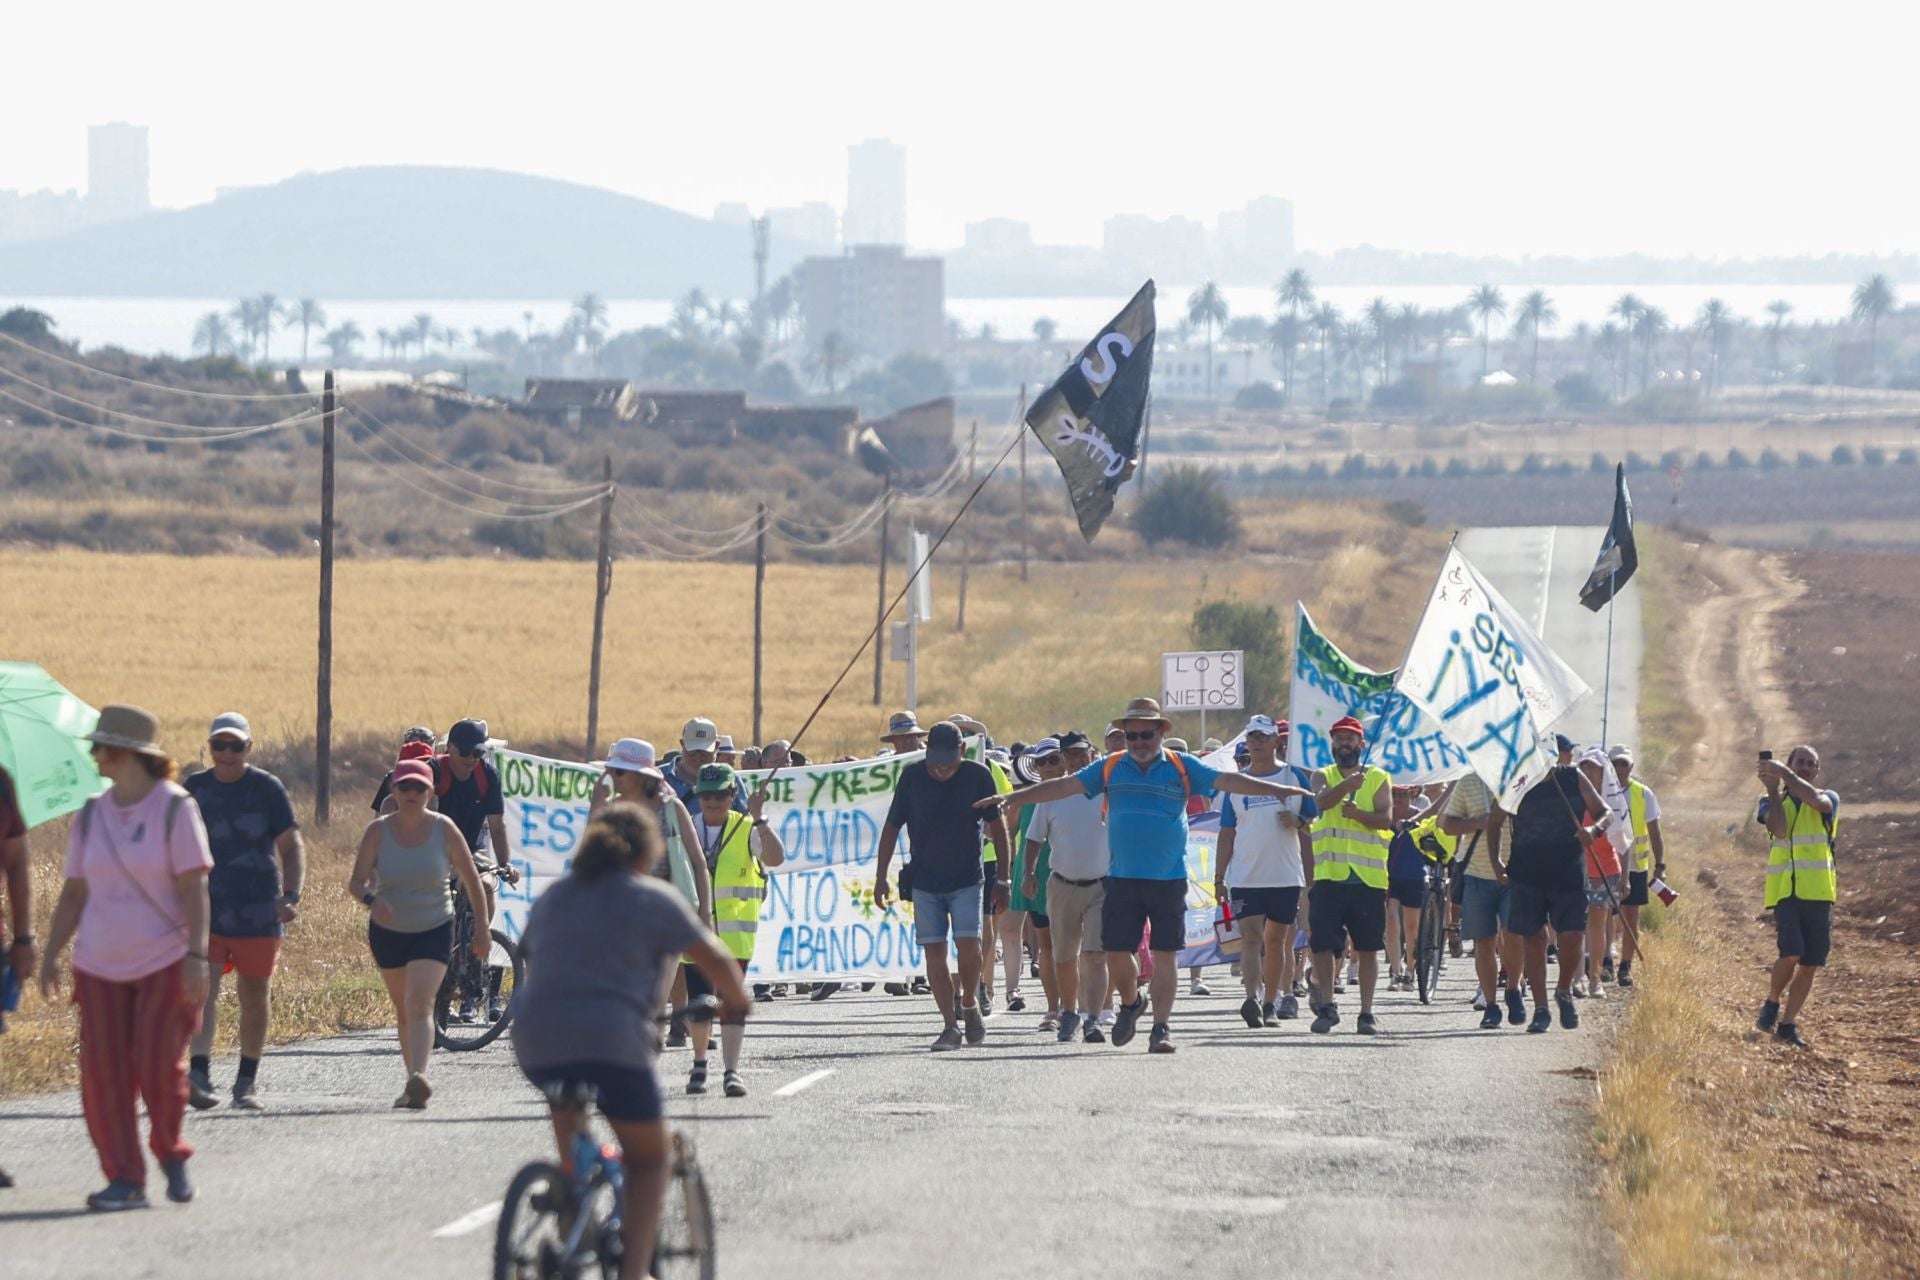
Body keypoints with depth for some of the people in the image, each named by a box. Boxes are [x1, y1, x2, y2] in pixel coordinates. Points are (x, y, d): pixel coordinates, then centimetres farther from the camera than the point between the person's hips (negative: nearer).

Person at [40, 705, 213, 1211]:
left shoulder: (175, 809, -6)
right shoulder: (91, 817, 7)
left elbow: (193, 888, -10)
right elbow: (74, 892, 10)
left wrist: (196, 955, -18)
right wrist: (51, 955, 3)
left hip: (165, 961, -4)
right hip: (101, 965, 4)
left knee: (157, 1066, -10)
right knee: (103, 1073, -5)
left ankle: (171, 1153, 16)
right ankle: (124, 1180, -2)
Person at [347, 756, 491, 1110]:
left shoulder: (444, 829, -11)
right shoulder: (378, 831, -9)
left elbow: (471, 880, -1)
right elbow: (355, 882, -15)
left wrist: (482, 930, 1)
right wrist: (371, 900, -37)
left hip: (434, 931, -3)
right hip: (387, 931, 3)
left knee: (420, 1005, -20)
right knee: (404, 1011, 14)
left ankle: (419, 1080, -34)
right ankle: (413, 1083, 27)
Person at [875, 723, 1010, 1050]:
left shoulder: (977, 775, -5)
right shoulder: (912, 776, -4)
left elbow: (996, 826, 3)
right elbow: (892, 826, 3)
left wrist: (1002, 877, 1)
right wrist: (881, 877, 1)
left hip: (967, 879, -1)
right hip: (925, 882, 1)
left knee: (968, 943, -16)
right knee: (934, 950, -2)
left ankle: (969, 1003, 10)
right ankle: (950, 1026, 4)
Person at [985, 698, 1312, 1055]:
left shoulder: (1182, 768, 3)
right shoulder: (1110, 768, 7)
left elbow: (1229, 782, 0)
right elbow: (1063, 786, 8)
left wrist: (1279, 790, -9)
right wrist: (1010, 799, 4)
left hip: (1169, 880, -1)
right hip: (1122, 879, 1)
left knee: (1165, 955, -1)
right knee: (1116, 951, 1)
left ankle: (1161, 1027, 5)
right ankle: (1131, 1003, 29)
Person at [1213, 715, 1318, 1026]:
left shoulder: (1294, 776, 6)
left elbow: (1312, 825, 11)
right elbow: (1227, 833, 8)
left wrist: (1297, 822, -13)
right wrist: (1219, 877, 4)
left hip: (1286, 875, 0)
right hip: (1245, 877, 0)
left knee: (1276, 941, 7)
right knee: (1251, 937, -12)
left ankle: (1270, 1002, 15)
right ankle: (1252, 998, -24)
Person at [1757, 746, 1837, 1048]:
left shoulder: (1829, 800, 9)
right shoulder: (1774, 802, 10)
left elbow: (1816, 800, -17)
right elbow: (1779, 829, -12)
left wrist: (1784, 774, -21)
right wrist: (1772, 788, -9)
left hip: (1818, 894, 2)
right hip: (1785, 890, -2)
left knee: (1810, 964, 3)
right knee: (1791, 953, -19)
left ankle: (1788, 1023, 16)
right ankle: (1772, 1004, 6)